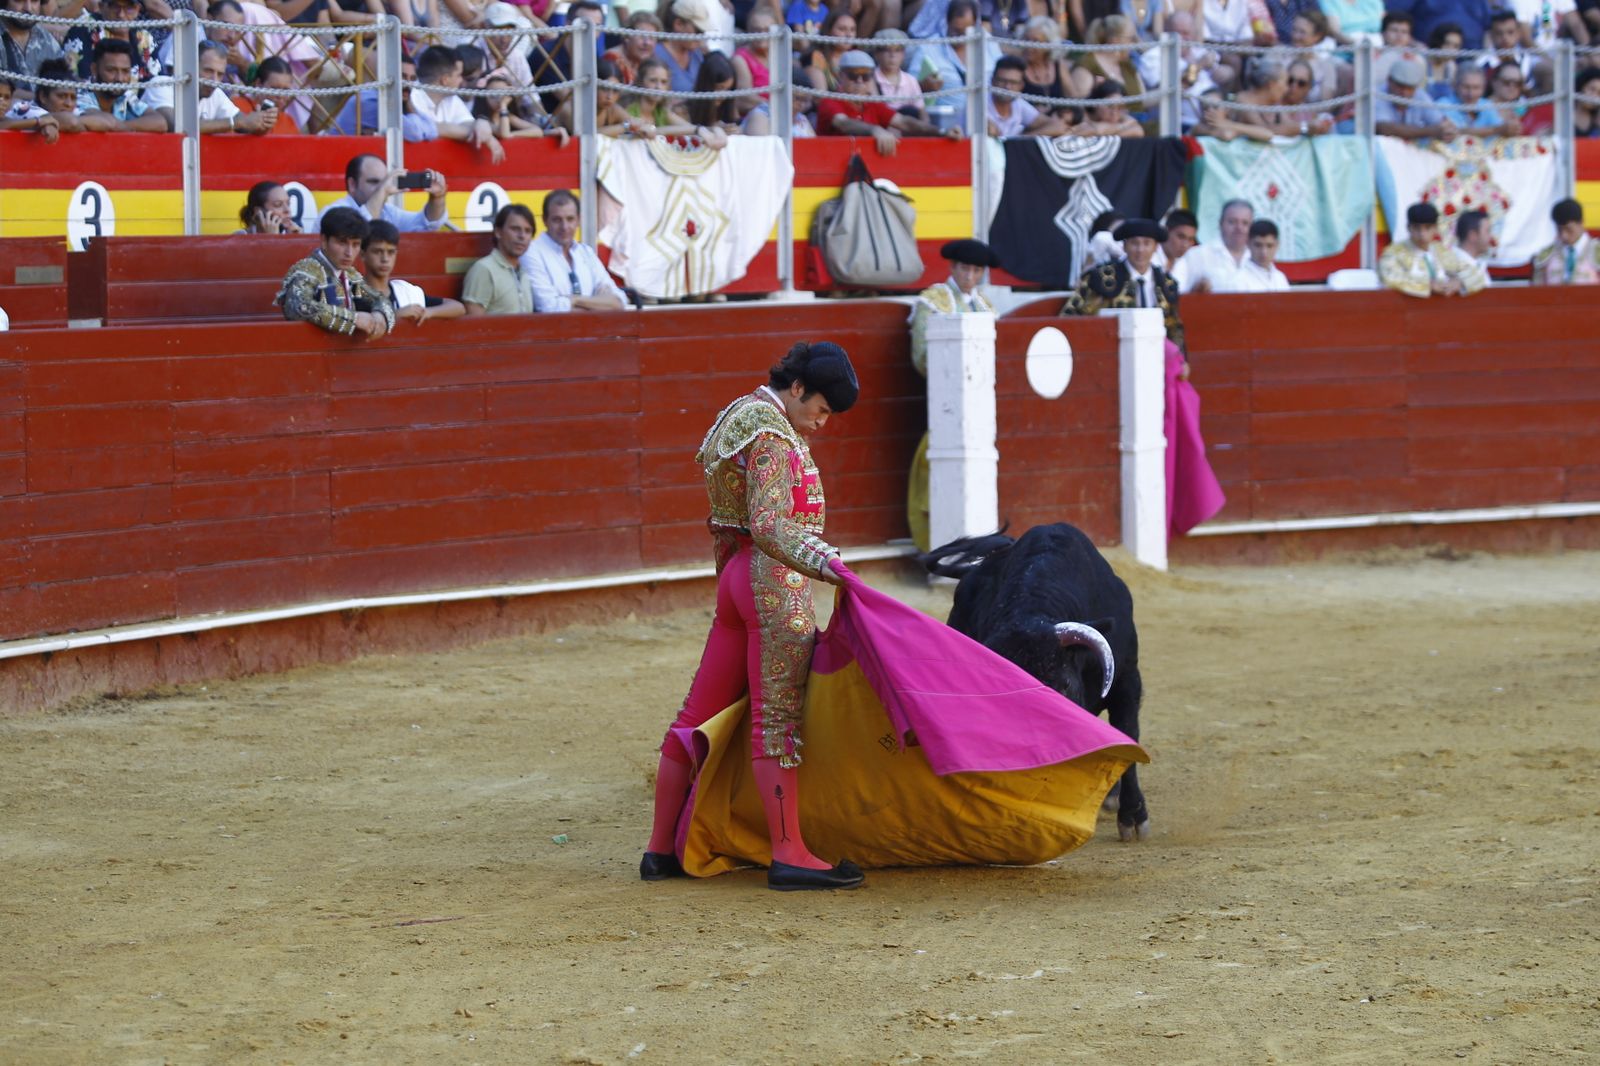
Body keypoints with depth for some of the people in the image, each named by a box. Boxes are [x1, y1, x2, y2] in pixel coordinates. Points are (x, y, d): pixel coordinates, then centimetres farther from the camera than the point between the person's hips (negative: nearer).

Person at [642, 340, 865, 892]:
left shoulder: (739, 416, 17)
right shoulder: (774, 437, -13)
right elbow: (768, 526, -25)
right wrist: (819, 559, -37)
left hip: (736, 578, 10)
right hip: (778, 581, -10)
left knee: (700, 714, 10)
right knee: (778, 718, -9)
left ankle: (661, 849, 15)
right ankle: (789, 854, -10)